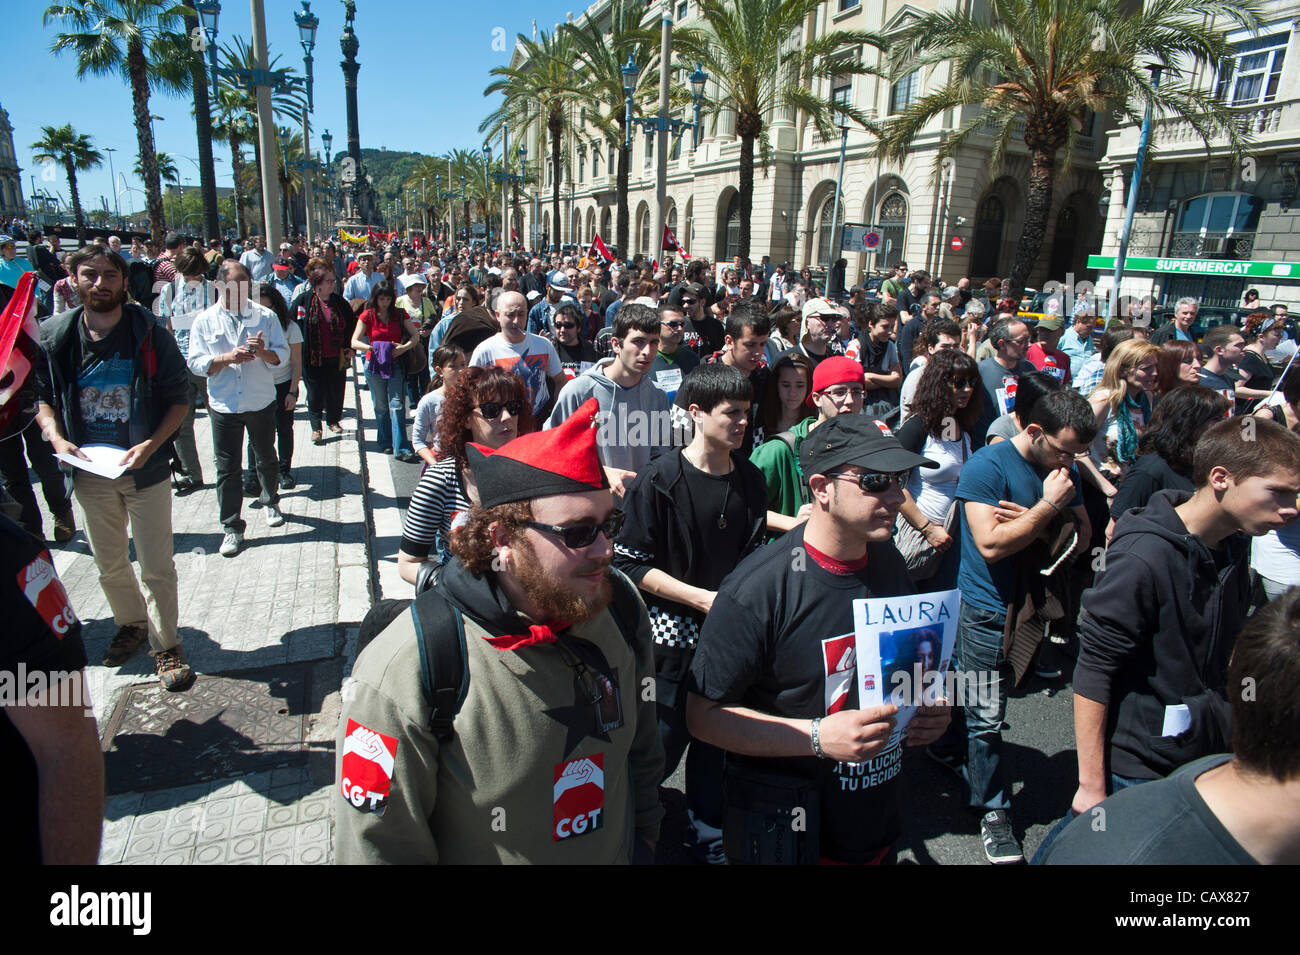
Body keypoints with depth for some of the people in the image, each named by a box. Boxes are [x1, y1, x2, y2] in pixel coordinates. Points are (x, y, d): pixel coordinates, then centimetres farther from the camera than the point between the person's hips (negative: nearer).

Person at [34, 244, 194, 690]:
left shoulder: (150, 334, -9)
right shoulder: (53, 336, -1)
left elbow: (179, 399, -6)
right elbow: (42, 396, 9)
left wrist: (151, 444, -19)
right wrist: (55, 436, -10)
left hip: (145, 469, -3)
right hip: (90, 470, 3)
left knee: (157, 566, 2)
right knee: (109, 565, 19)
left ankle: (166, 645, 19)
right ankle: (131, 623, 42)